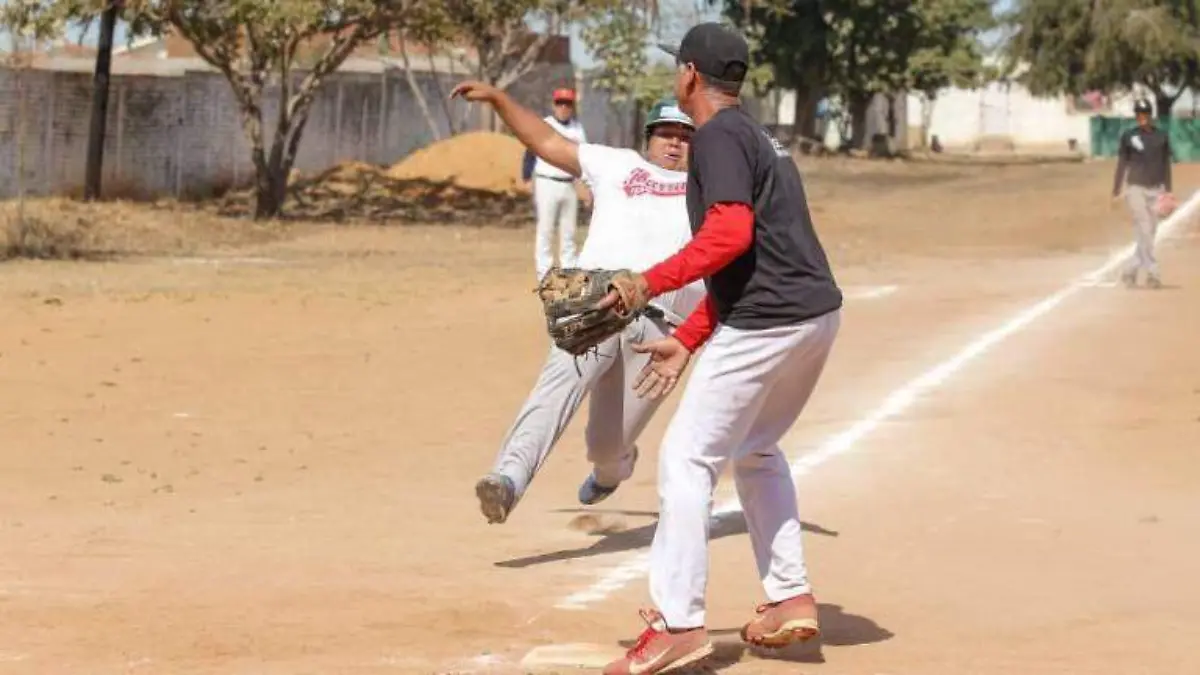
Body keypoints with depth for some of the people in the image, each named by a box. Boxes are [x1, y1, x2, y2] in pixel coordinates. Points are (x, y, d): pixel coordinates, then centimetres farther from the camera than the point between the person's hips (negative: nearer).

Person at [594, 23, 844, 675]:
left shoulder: (718, 137, -9)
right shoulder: (757, 137, 22)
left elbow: (730, 235, -24)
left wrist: (652, 281, -19)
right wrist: (686, 341, 20)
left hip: (768, 323, -10)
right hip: (817, 311, 10)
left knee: (686, 457, -6)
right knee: (754, 450, 26)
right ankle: (790, 598, 25)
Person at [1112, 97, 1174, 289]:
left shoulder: (1161, 136, 7)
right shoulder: (1128, 137, 1)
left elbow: (1166, 164, 12)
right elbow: (1121, 165, 4)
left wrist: (1168, 191, 7)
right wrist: (1115, 193, 1)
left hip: (1155, 190, 3)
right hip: (1135, 188, -3)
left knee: (1149, 233, 4)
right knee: (1144, 230, -12)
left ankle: (1130, 271, 15)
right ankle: (1152, 273, -15)